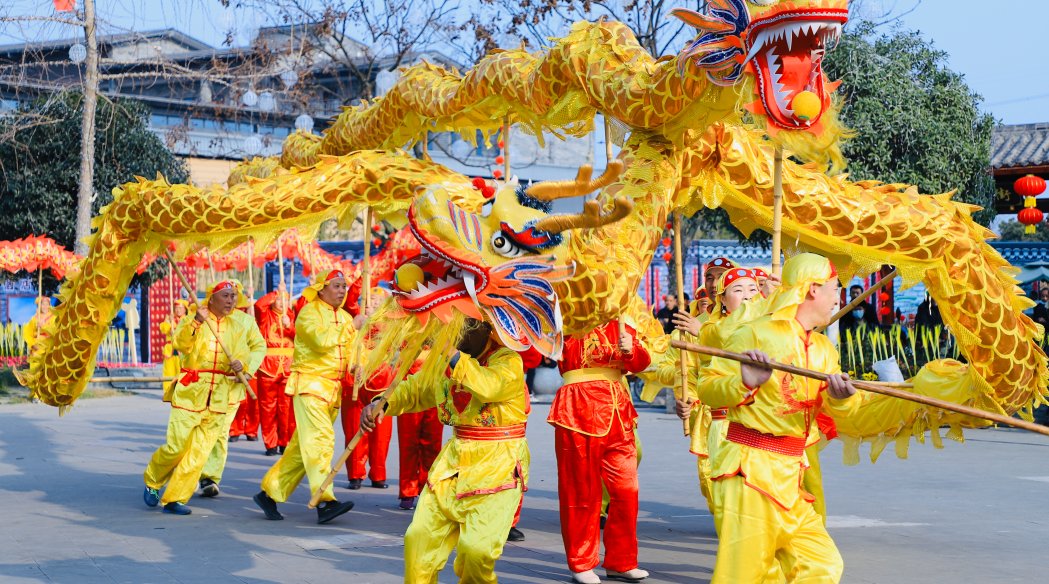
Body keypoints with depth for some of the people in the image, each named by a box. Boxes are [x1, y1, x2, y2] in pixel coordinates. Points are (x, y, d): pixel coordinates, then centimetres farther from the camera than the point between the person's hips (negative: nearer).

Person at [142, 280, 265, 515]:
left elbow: (260, 347, 16)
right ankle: (152, 482, 23)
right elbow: (181, 344, -12)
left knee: (200, 451, -1)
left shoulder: (244, 322, 7)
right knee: (177, 446, -4)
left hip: (222, 396, 2)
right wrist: (196, 322, -28)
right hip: (191, 390, -2)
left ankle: (175, 498, 7)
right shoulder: (192, 319, 2)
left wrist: (245, 364, -2)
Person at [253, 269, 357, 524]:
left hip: (333, 388, 7)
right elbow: (322, 340, -21)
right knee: (320, 438, -20)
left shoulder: (345, 317, 18)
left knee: (302, 446, 9)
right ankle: (325, 501, -28)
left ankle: (270, 492, 18)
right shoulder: (309, 312, -5)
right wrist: (351, 327, -12)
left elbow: (352, 349, 12)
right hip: (310, 384, -7)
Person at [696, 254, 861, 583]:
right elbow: (707, 389, -8)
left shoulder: (823, 349, 16)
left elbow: (842, 408, 5)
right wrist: (744, 383, -26)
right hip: (749, 469, -8)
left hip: (788, 478, 8)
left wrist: (841, 397, -18)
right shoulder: (756, 334, -6)